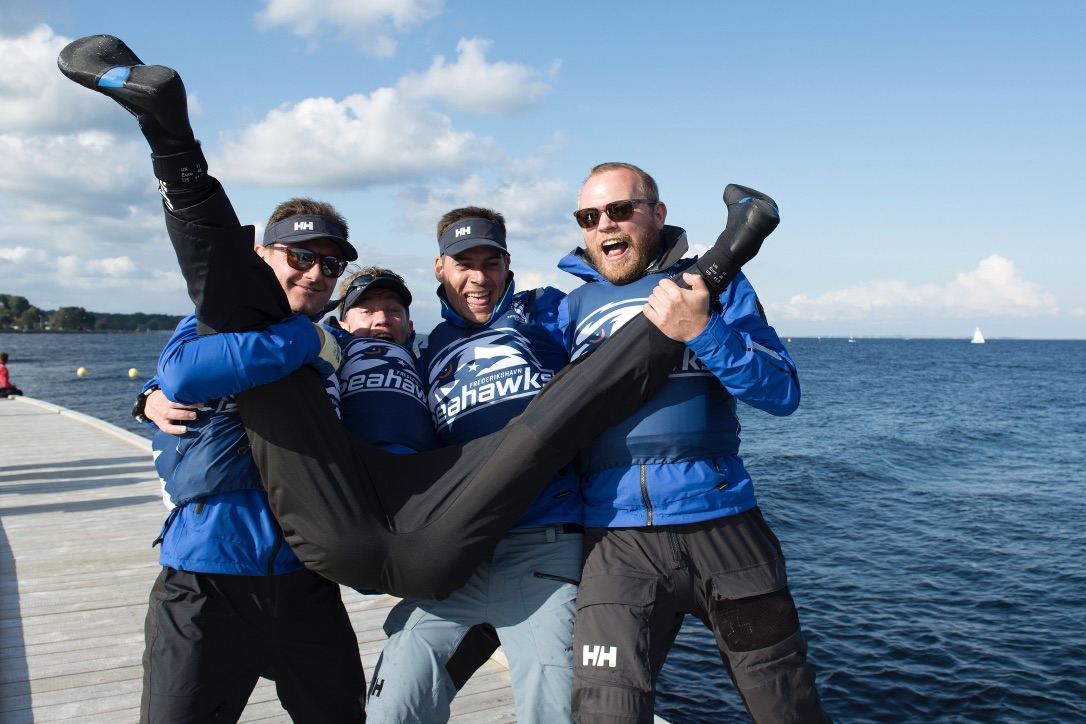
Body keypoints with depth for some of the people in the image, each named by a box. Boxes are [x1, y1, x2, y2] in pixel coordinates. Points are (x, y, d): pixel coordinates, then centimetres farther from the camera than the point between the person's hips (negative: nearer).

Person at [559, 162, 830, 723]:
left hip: (721, 521, 0)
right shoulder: (570, 308, 14)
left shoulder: (714, 284, 9)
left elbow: (782, 394, -4)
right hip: (616, 537, 1)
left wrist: (702, 332, -15)